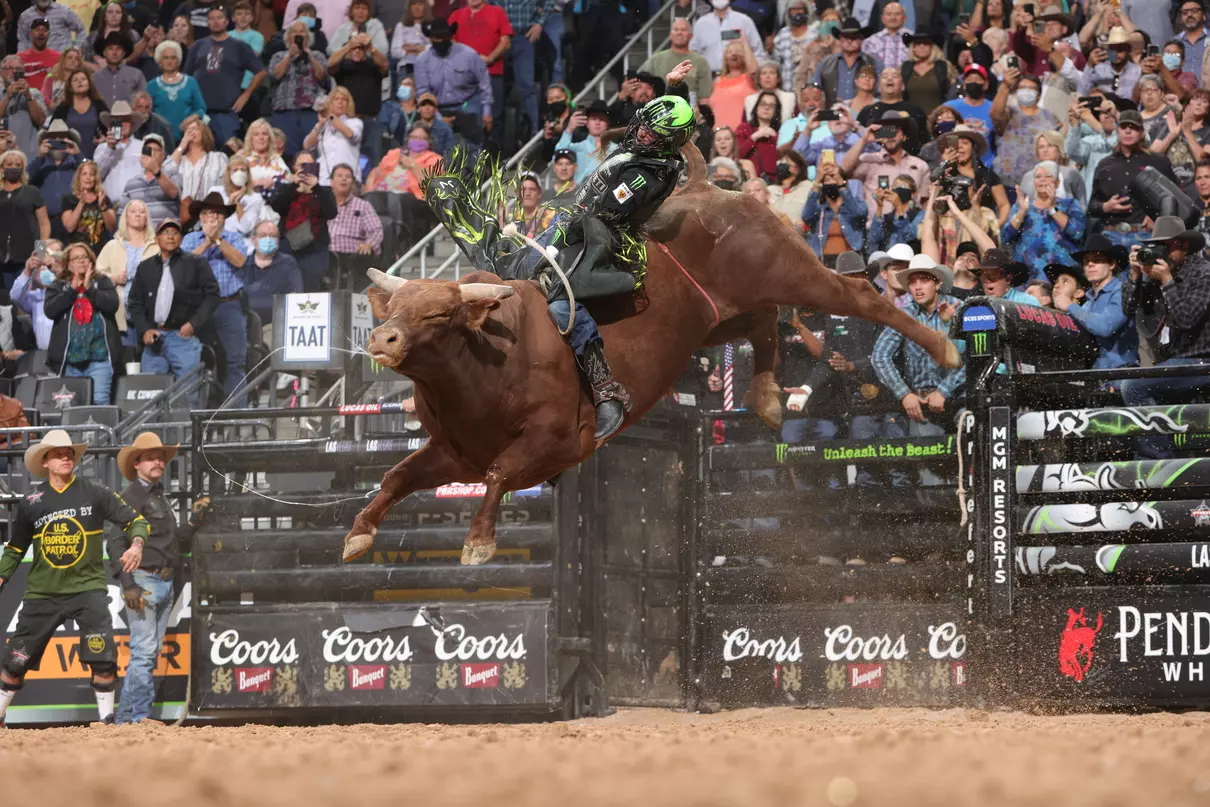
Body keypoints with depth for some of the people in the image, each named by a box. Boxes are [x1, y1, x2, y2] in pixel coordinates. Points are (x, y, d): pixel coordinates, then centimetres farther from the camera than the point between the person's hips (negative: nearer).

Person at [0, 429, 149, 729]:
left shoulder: (94, 493, -1)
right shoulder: (31, 503, 4)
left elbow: (135, 520, 1)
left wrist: (136, 545, -19)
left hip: (87, 588, -2)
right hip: (42, 592, 2)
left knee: (103, 657, -15)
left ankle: (107, 720, -2)